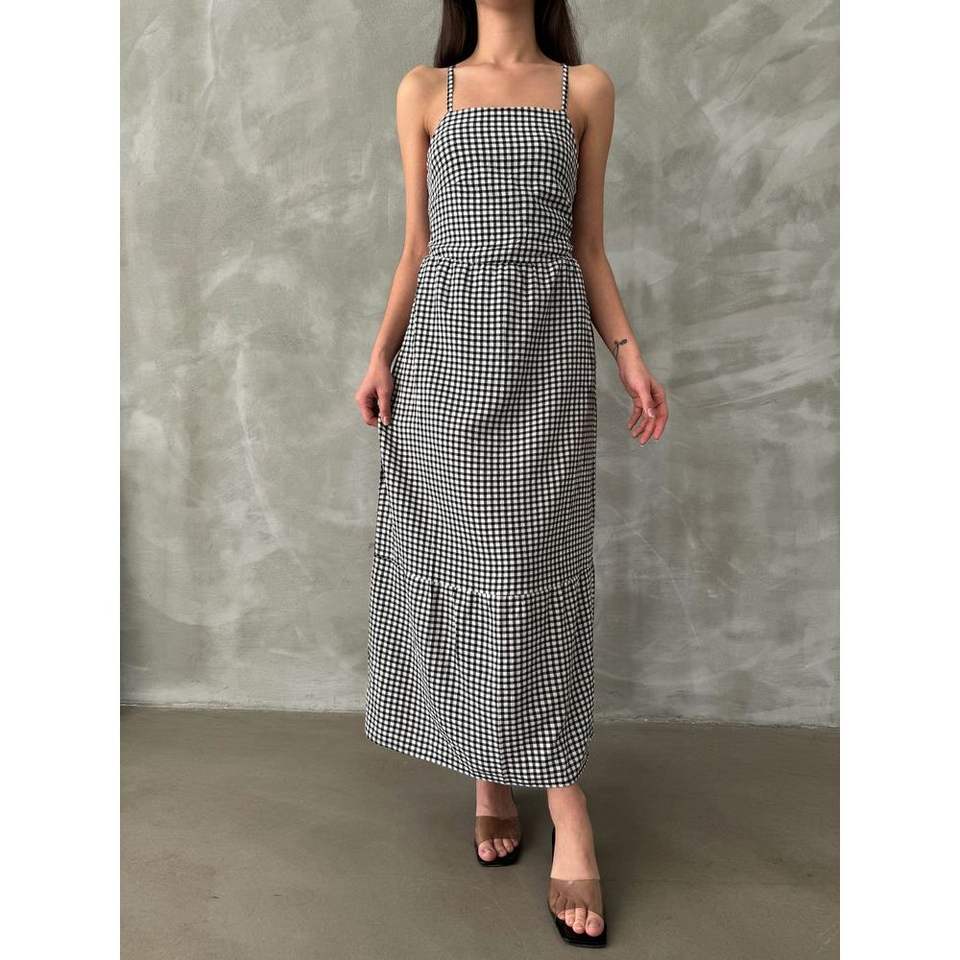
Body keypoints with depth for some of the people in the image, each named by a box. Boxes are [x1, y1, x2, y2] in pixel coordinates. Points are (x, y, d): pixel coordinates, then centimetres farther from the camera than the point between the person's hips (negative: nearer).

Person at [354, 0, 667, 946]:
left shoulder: (586, 89, 12)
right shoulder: (424, 90, 13)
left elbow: (588, 247, 10)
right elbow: (416, 244, 11)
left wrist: (631, 355, -1)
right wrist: (382, 355, -1)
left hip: (548, 346, -1)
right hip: (447, 344, 1)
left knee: (536, 565, -2)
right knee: (457, 553, 1)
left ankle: (565, 812, 5)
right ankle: (491, 777, 16)